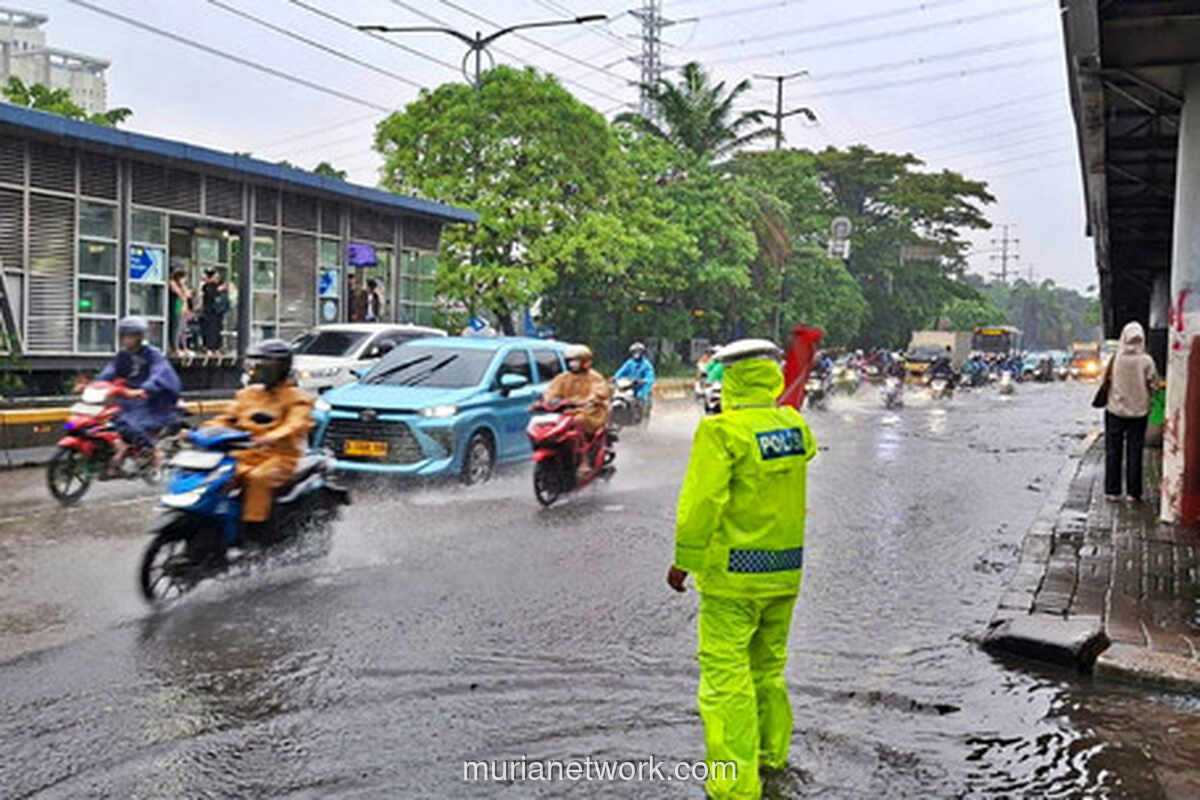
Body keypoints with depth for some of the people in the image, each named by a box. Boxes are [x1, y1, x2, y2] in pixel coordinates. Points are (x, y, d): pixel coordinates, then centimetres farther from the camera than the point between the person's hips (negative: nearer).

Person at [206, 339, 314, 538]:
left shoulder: (297, 398, -2)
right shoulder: (248, 394, 19)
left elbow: (295, 425, -20)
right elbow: (229, 417, 19)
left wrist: (270, 438, -39)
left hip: (281, 456, -6)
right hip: (248, 454, 6)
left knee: (259, 478, -34)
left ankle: (253, 525, -32)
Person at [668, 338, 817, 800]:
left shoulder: (721, 431, -16)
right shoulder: (795, 425, 4)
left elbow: (702, 501, -20)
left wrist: (684, 560, -13)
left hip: (735, 573, -7)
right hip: (786, 569, 7)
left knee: (726, 676, 0)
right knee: (768, 668, 22)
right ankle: (772, 755, 38)